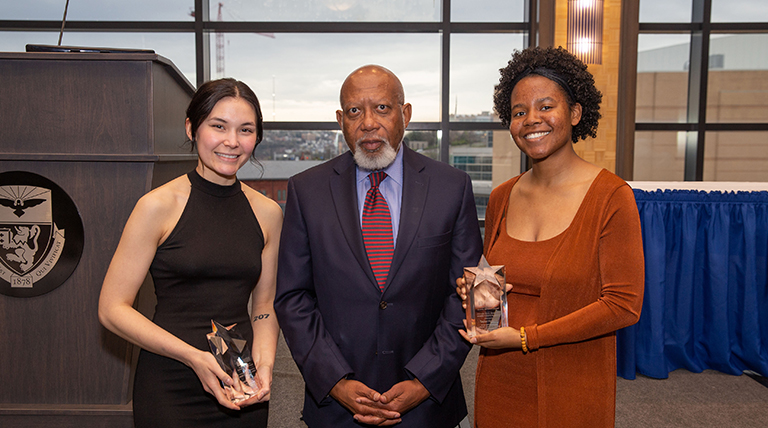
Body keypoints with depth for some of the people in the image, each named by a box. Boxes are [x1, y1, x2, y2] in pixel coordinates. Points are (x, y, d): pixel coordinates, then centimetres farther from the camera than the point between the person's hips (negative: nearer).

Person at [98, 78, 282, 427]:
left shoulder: (268, 213, 1)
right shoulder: (159, 205, -10)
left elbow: (263, 306, 8)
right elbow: (112, 308, -9)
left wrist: (264, 364, -9)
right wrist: (194, 356, -18)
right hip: (170, 389, -3)